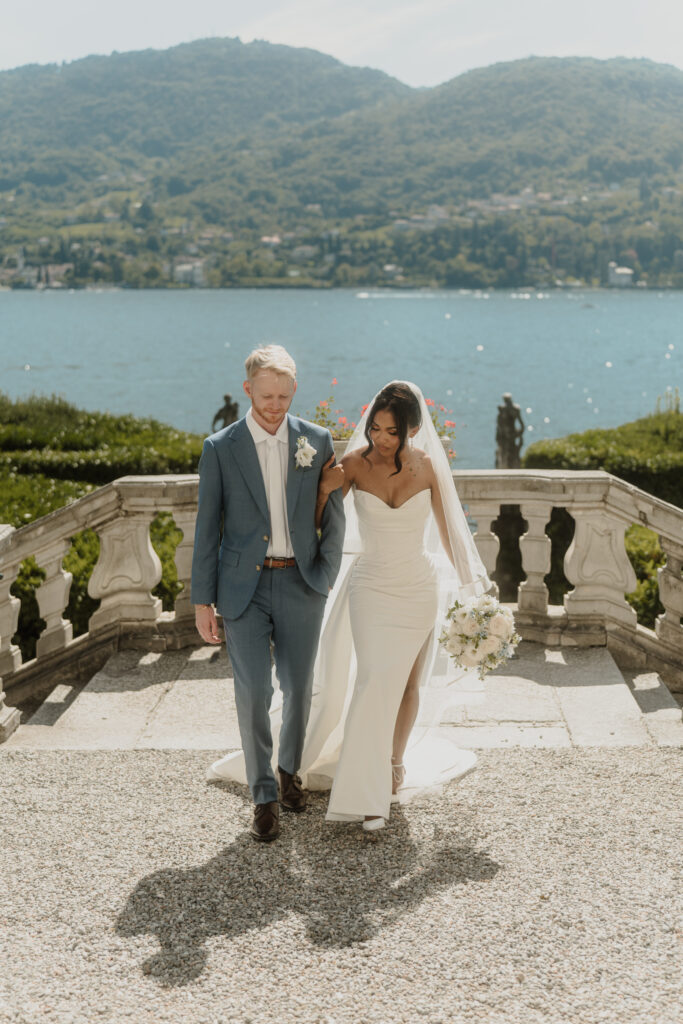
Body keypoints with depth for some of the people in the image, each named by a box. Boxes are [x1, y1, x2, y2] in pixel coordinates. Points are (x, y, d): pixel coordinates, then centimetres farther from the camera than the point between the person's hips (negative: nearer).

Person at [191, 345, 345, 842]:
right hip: (243, 587, -2)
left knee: (298, 688, 12)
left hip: (300, 584, 2)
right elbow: (207, 527, -1)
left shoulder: (317, 441, 0)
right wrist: (202, 601, -2)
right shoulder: (220, 448, -4)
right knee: (252, 693, -4)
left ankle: (289, 769, 37)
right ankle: (264, 796, 11)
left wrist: (326, 574, -2)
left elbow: (334, 515, 7)